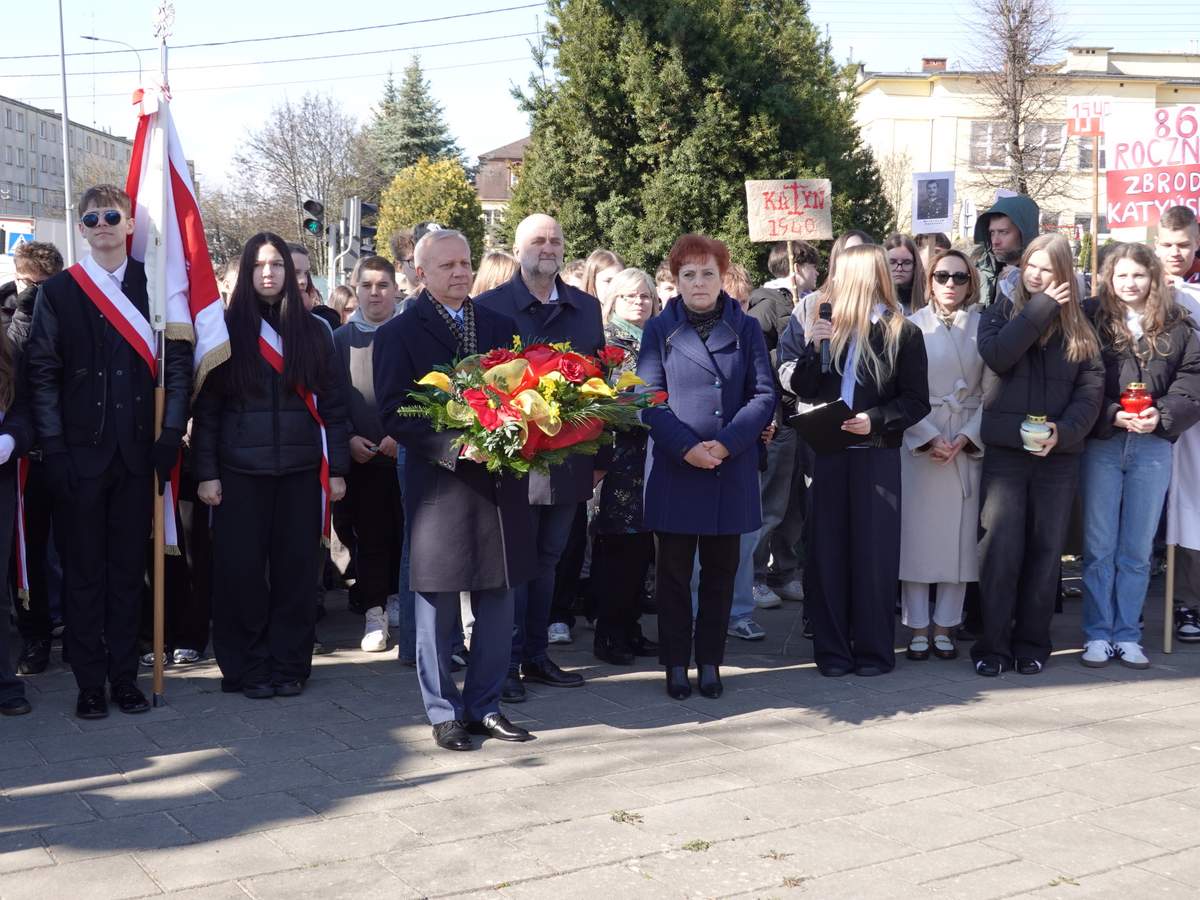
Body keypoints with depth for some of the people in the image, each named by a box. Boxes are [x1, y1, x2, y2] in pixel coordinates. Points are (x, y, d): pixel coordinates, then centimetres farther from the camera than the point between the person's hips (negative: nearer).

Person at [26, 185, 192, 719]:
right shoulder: (58, 291, 2)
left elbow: (177, 360, 3)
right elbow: (42, 373, -1)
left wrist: (172, 431, -6)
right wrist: (53, 448, -8)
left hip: (137, 452, 1)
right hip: (81, 453, -1)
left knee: (129, 568, 9)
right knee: (83, 570, 5)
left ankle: (125, 676, 19)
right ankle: (90, 683, 15)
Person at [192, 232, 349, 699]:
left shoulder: (313, 332, 8)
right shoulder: (228, 328, 2)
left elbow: (331, 403, 7)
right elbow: (207, 405, 0)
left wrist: (338, 467, 2)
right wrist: (206, 471, -5)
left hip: (300, 469, 2)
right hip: (241, 470, -1)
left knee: (295, 568, 3)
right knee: (241, 569, 1)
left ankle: (290, 665, 14)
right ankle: (247, 668, 12)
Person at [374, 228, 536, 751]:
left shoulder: (500, 326, 13)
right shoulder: (400, 334, 0)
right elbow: (392, 414, -7)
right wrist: (454, 447, -19)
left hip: (500, 483, 4)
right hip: (439, 486, -4)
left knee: (497, 602, 8)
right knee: (437, 605, 4)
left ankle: (484, 705, 21)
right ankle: (444, 712, 17)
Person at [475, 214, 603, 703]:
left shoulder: (586, 308, 9)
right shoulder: (489, 307, -4)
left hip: (568, 459, 5)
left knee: (547, 559, 14)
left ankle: (536, 656, 24)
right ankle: (507, 663, 13)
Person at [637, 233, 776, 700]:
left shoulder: (746, 329, 7)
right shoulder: (659, 330, 5)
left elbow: (764, 394, 1)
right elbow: (648, 399, -2)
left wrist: (726, 443, -13)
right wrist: (686, 447, -16)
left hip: (732, 470, 1)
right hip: (674, 470, -1)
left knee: (720, 570, 8)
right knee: (673, 571, 4)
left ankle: (710, 662, 19)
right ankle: (676, 663, 14)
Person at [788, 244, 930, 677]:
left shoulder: (902, 333, -2)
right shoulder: (832, 328, 9)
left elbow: (917, 402, -3)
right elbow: (805, 392, 6)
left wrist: (875, 420, -17)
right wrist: (812, 347, -7)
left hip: (877, 455, -4)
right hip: (830, 452, 4)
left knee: (873, 552, 1)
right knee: (828, 551, 5)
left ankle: (874, 649, 12)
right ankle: (832, 649, 13)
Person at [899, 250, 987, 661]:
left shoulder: (984, 328, 4)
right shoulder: (911, 326, 1)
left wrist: (965, 437, -9)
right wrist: (928, 438, -12)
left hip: (968, 444, 1)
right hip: (918, 440, -1)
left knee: (958, 534, 4)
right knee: (917, 531, 1)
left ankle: (945, 627, 14)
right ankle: (918, 628, 9)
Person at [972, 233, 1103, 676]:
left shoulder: (1078, 326, 10)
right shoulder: (1001, 312, 6)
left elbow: (1092, 388, 2)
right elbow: (996, 356, -15)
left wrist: (1062, 431, -14)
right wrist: (1041, 308, -12)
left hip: (1058, 454, 2)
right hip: (1005, 451, -2)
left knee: (1046, 550, 5)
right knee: (1000, 550, -6)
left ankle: (1032, 643, 15)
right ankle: (993, 644, 3)